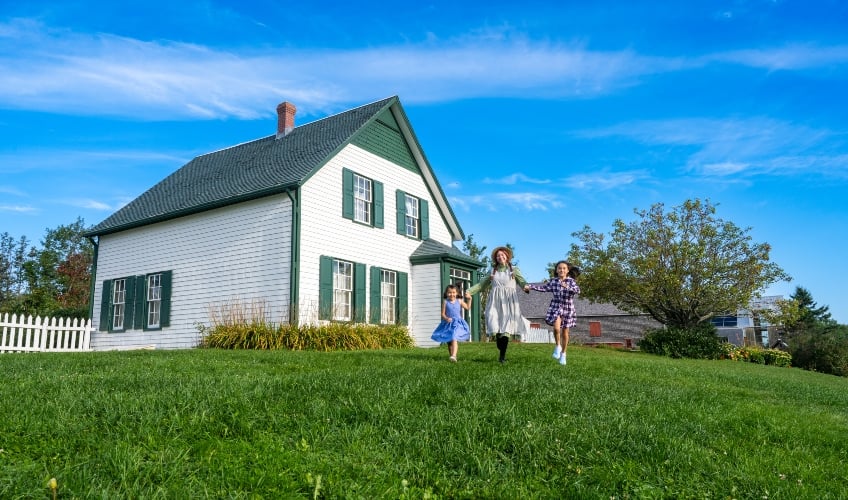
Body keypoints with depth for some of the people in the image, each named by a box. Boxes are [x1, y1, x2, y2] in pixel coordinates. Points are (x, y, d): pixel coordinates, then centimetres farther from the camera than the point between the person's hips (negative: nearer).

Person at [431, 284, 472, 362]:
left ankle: (453, 356, -33)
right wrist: (446, 318, -20)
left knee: (454, 339, -21)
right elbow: (443, 314, -1)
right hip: (448, 324, 2)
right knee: (449, 341, 11)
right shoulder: (445, 302, 0)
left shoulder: (459, 301, 4)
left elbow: (468, 308, 13)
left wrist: (469, 299, 5)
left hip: (457, 324, -2)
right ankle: (451, 355, 27)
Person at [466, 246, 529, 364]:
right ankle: (501, 351, 4)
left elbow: (522, 281, -3)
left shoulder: (514, 270, 11)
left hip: (508, 301, -2)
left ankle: (502, 356, -5)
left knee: (506, 328, -10)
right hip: (495, 301, 2)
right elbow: (482, 284, 16)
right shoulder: (493, 271, 16)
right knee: (495, 326, -11)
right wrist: (469, 291, 5)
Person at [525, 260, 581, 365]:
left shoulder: (571, 281, -8)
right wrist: (530, 286, 0)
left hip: (568, 308, 0)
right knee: (556, 327, -23)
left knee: (565, 332, 8)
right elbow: (543, 288, 6)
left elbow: (577, 290, -22)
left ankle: (563, 354, 27)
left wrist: (567, 287, -39)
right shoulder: (553, 281, -2)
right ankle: (558, 346, 5)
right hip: (556, 307, 0)